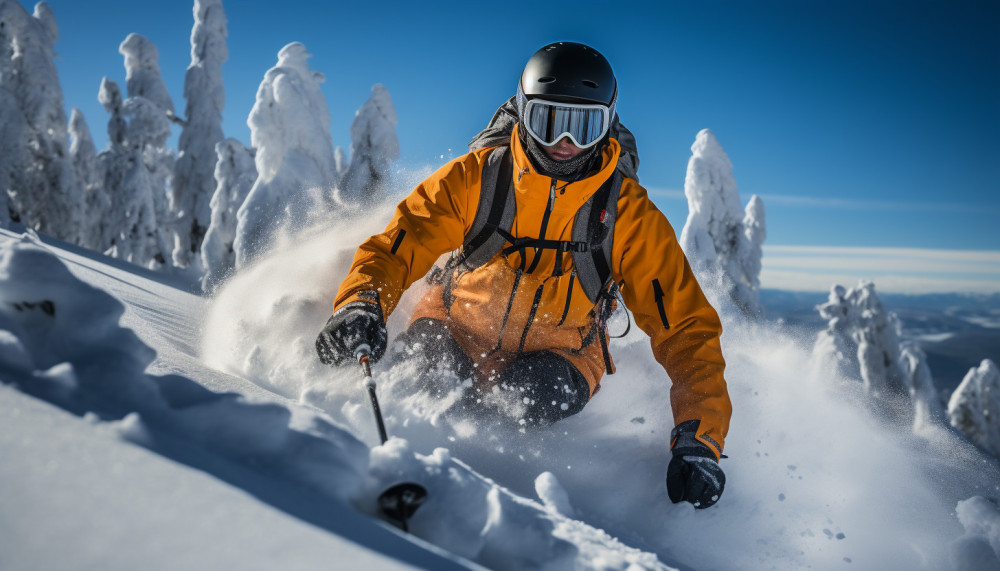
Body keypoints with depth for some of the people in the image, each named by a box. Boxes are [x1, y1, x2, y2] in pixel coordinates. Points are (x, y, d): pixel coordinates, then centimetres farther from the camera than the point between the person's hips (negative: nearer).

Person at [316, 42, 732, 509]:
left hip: (558, 350, -1)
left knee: (534, 395, -32)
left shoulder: (629, 213, -17)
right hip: (460, 328, 1)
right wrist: (360, 304, -39)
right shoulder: (477, 175, -16)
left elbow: (684, 322, -19)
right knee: (421, 362, -27)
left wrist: (698, 438, -31)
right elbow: (394, 247, -15)